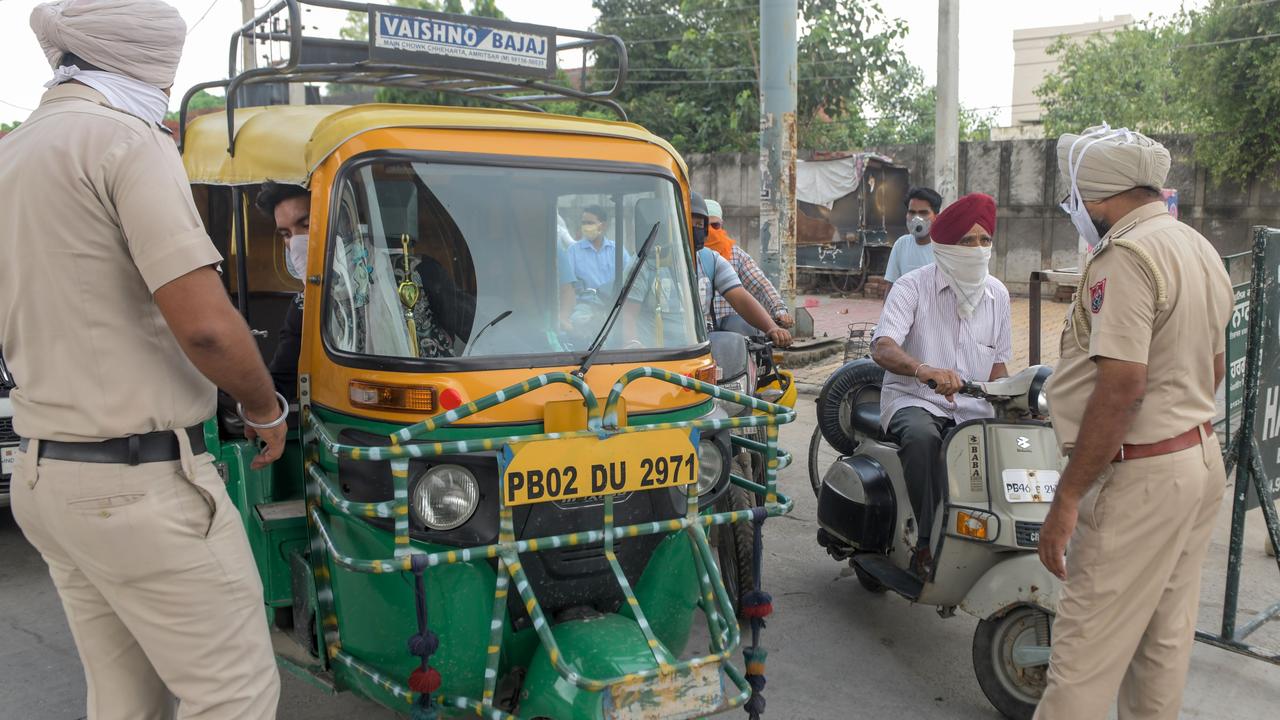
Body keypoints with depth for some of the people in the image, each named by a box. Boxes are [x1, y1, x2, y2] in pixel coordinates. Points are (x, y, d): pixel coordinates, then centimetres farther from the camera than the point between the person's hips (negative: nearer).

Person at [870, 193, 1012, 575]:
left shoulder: (997, 294, 11)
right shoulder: (912, 286, -6)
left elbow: (998, 362, 19)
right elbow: (882, 348, -22)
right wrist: (924, 369, -43)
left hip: (973, 408, 5)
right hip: (914, 401, -4)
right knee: (923, 438, -37)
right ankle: (929, 541, -28)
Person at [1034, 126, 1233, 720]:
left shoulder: (1126, 256, -18)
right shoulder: (1202, 250, 13)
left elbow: (1122, 387, -25)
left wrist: (1067, 497, -22)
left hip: (1140, 476, -10)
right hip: (1202, 459, 10)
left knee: (1087, 648, -2)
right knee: (1166, 637, 18)